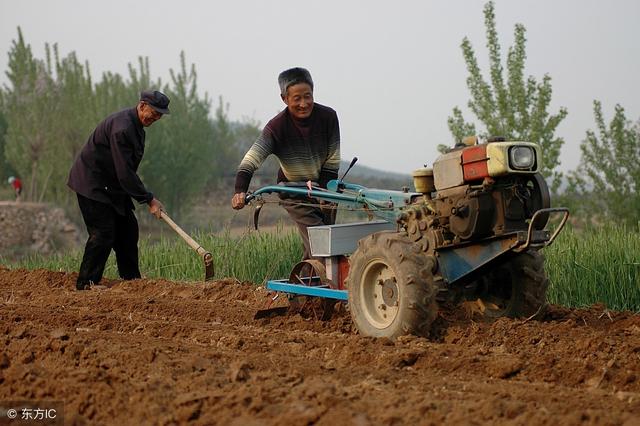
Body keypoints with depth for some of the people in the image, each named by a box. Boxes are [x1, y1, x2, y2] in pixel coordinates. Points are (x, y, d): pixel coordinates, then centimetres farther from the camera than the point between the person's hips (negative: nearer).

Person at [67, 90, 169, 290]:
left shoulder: (136, 125, 9)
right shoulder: (122, 127, -25)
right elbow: (124, 172, -27)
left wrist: (146, 197, 9)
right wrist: (149, 199, -23)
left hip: (111, 185, 10)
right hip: (92, 185, -10)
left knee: (128, 229, 11)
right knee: (103, 233, -13)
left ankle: (131, 278, 20)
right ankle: (86, 283, -8)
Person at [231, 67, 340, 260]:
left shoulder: (328, 117, -15)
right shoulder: (277, 127, -24)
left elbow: (332, 161, -6)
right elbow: (251, 159, -35)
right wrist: (240, 191, -51)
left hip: (323, 188, 4)